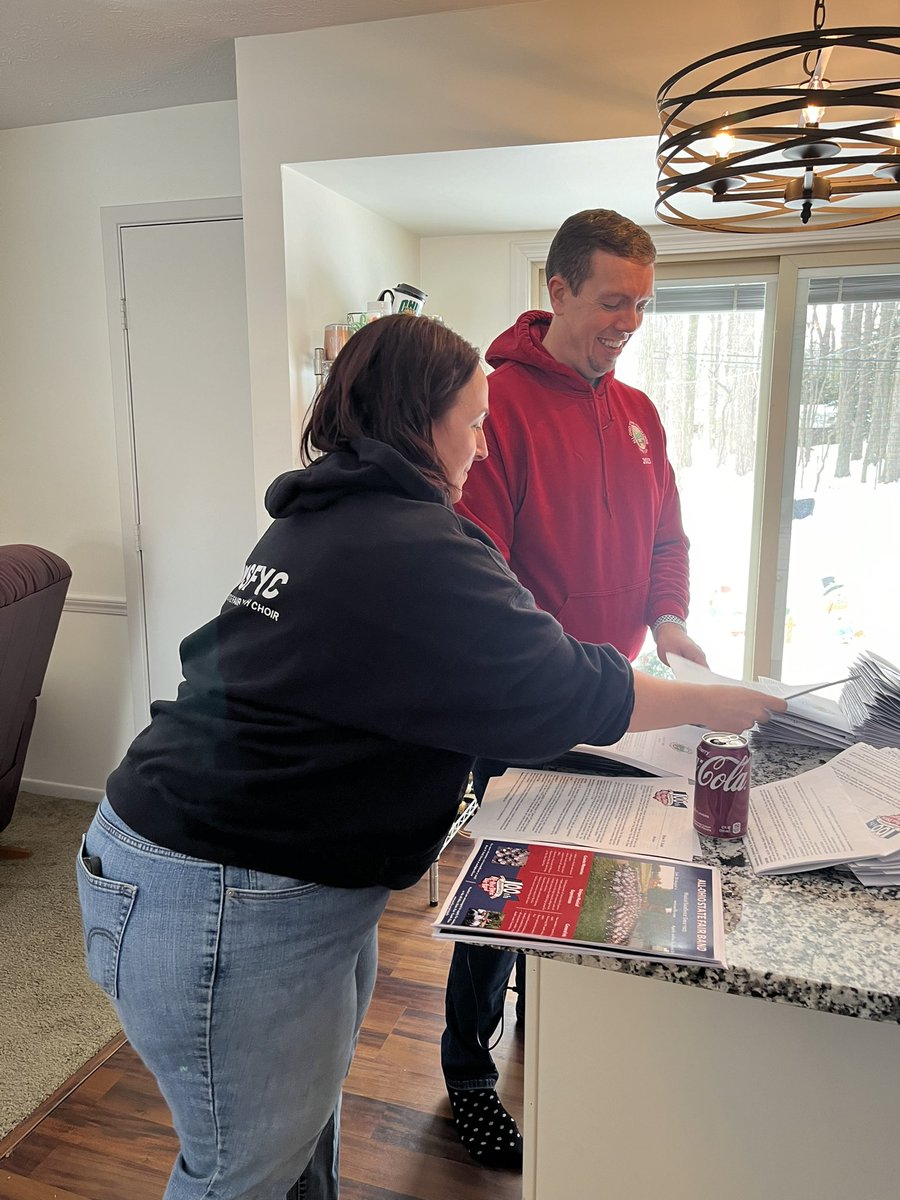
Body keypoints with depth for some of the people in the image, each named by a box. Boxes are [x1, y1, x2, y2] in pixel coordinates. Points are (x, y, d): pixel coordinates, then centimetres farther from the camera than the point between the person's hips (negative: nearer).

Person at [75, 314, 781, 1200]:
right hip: (225, 906, -9)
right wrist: (715, 704, 1)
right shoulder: (414, 552, -22)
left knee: (311, 1098, 26)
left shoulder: (317, 519, 9)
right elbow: (566, 693, -16)